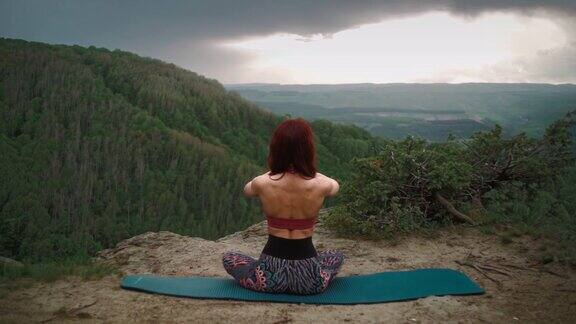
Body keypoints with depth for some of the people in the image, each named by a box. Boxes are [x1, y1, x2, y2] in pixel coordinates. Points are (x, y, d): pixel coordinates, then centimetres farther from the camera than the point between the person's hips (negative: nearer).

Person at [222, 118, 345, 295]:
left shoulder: (262, 184, -14)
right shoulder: (320, 186, -14)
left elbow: (247, 189, 13)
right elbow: (335, 185, 14)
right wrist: (311, 172, 27)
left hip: (269, 276, -1)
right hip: (310, 280, 1)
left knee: (228, 257, 29)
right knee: (337, 256, 35)